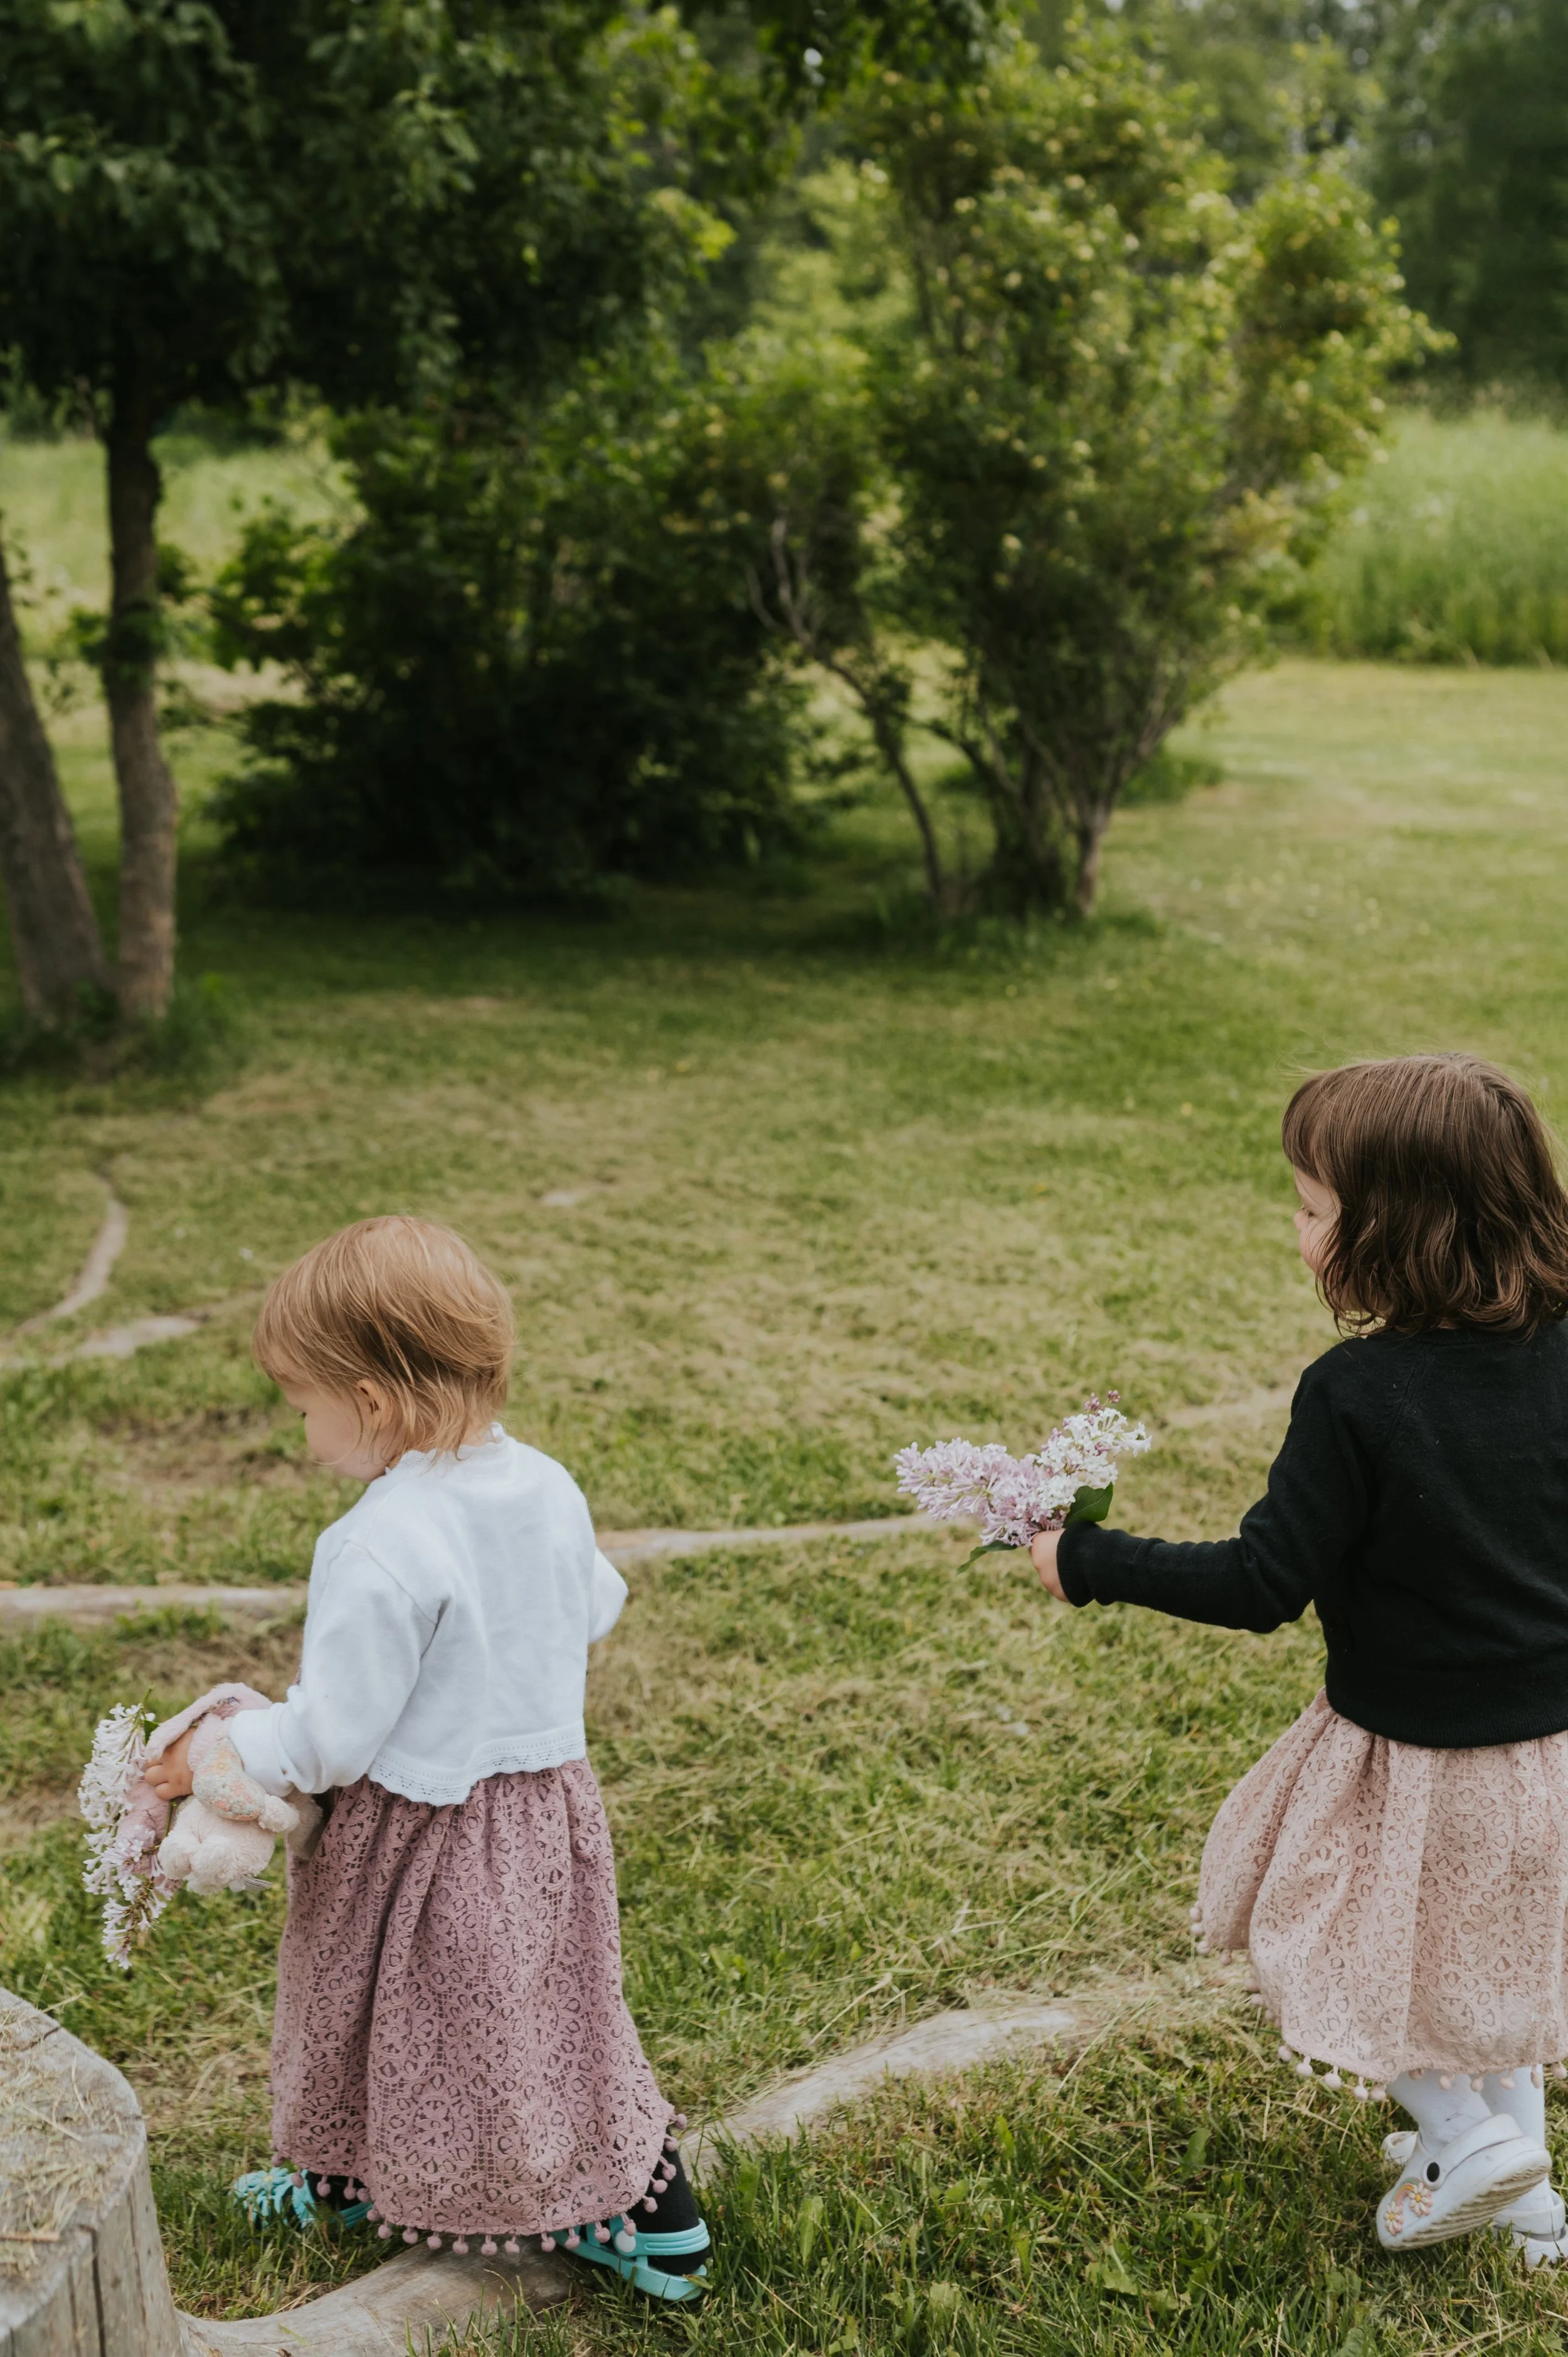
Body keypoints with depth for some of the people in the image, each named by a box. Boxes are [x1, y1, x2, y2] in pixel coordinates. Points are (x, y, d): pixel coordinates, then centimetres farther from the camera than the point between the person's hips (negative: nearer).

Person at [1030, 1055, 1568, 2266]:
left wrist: (1089, 1564, -14)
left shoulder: (1357, 1394, -26)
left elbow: (1264, 1585, -22)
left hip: (1414, 1756, -6)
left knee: (1335, 1940, 19)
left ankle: (1468, 2135, 15)